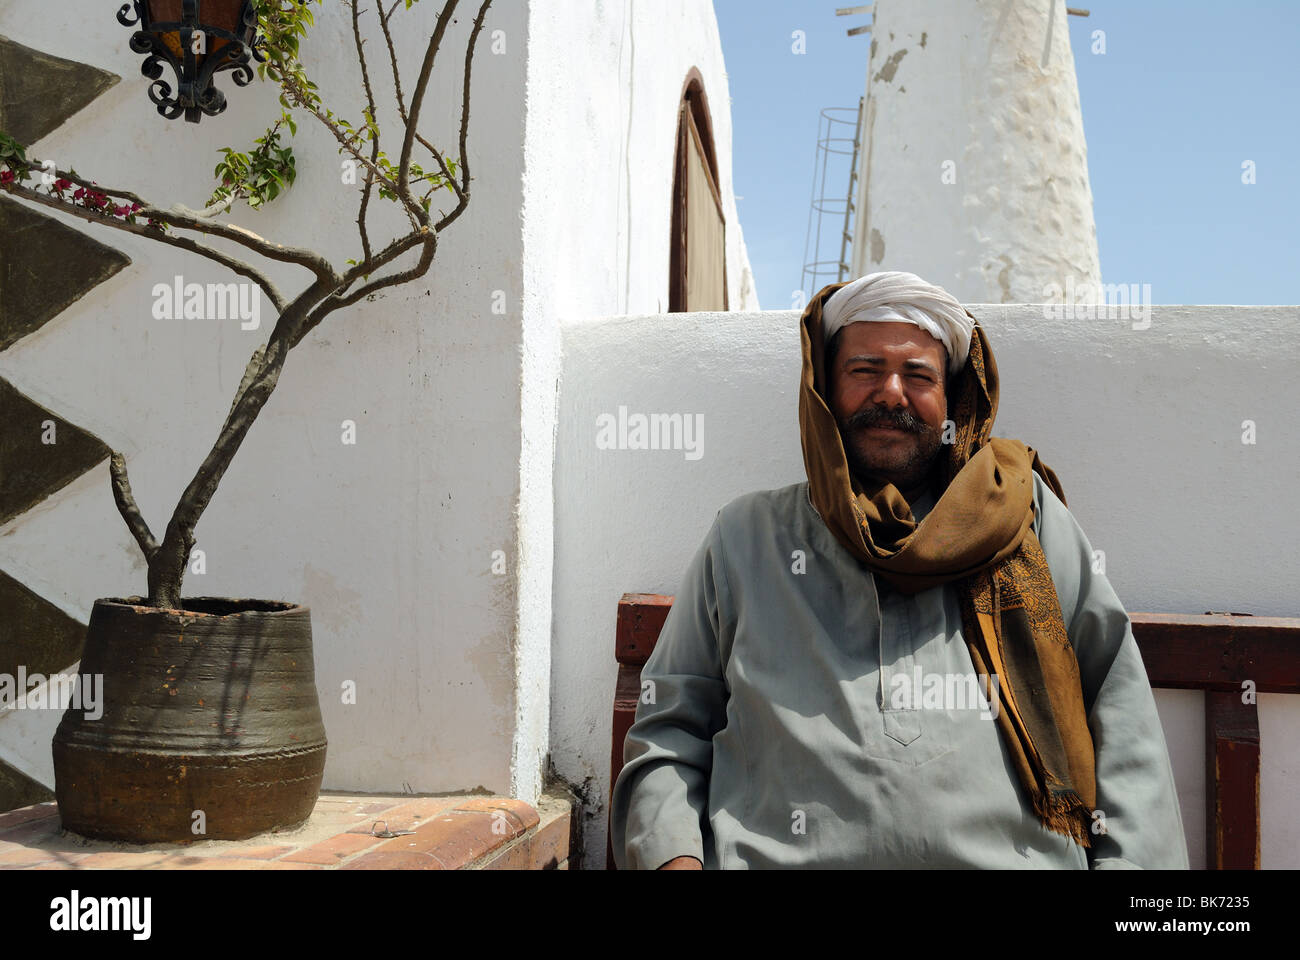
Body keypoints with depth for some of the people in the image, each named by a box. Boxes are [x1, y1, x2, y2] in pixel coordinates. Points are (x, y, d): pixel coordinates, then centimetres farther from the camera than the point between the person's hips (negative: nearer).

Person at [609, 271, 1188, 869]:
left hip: (1013, 853, 0)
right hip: (781, 854, 1)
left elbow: (1121, 709, 15)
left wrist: (1131, 862, 0)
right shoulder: (746, 535, 21)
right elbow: (670, 723, 17)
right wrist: (673, 855, -1)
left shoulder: (1025, 512, 21)